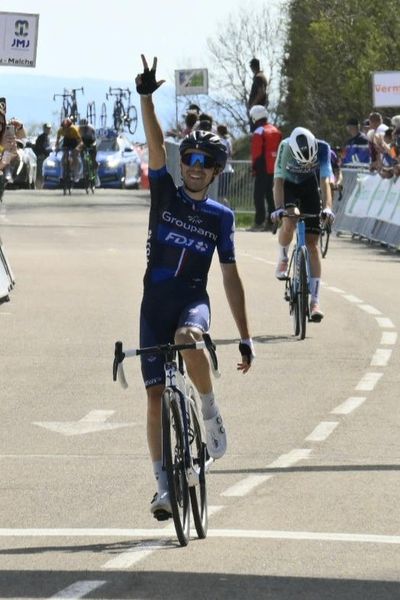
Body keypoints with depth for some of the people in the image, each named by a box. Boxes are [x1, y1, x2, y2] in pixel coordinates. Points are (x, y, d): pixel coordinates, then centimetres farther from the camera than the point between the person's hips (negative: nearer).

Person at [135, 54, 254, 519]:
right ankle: (163, 487, 5)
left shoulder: (220, 217, 4)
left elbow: (230, 277, 4)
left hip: (193, 301, -1)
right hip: (156, 303, 1)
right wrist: (146, 98, -26)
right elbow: (155, 144, -10)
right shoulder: (164, 194, 4)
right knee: (156, 396, -3)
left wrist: (245, 337, 1)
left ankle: (210, 411, -12)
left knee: (188, 341, -37)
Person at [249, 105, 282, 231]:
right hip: (274, 168, 7)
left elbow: (256, 153, -13)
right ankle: (271, 221, 14)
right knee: (270, 194, 13)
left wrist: (254, 167, -4)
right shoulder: (276, 131, 12)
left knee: (259, 195, -5)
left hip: (263, 168, -7)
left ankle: (259, 222, -9)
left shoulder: (258, 132, -11)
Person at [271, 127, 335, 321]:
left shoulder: (322, 148, -29)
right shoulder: (285, 147, -32)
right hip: (289, 185, -1)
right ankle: (283, 258, 1)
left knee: (312, 242, -6)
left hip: (310, 187, 1)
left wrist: (327, 207, -46)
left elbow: (325, 181, -32)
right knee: (289, 222, -32)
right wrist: (278, 208, -47)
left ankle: (314, 301, -7)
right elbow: (278, 181, -33)